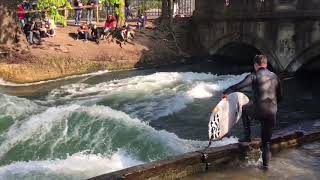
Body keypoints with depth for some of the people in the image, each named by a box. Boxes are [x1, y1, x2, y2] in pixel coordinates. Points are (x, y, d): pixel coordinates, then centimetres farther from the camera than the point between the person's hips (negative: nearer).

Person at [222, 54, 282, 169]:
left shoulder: (254, 76, -5)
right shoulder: (274, 77, 13)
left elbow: (238, 87, -13)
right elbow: (280, 97, 18)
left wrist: (226, 93, 1)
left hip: (258, 110, -5)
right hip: (272, 113, 5)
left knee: (244, 110, 29)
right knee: (266, 141, 17)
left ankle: (247, 136, 23)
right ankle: (265, 164, 20)